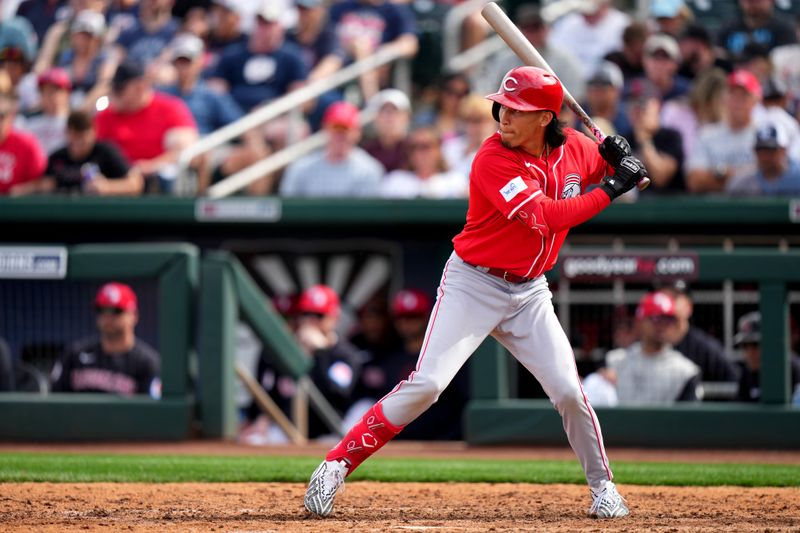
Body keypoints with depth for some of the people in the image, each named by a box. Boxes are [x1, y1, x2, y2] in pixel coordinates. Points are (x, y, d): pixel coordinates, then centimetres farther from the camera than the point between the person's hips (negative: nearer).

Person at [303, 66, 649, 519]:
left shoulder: (574, 148, -2)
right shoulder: (494, 160, -21)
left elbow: (609, 167, 21)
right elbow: (546, 218, -30)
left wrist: (620, 160, -4)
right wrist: (611, 191, -26)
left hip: (529, 293, 5)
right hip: (474, 285, -5)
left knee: (568, 391, -5)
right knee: (427, 383, -16)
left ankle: (603, 485, 16)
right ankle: (337, 466, -9)